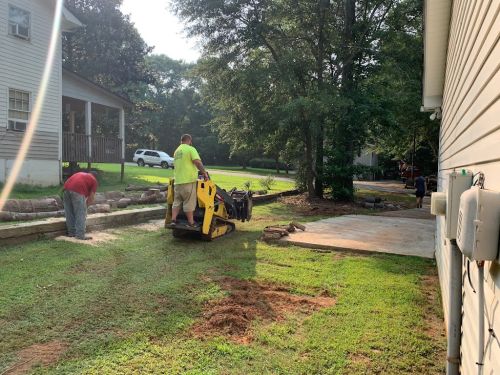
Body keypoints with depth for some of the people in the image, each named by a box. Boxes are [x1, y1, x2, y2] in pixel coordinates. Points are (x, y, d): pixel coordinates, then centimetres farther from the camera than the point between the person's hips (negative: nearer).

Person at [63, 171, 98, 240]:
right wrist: (85, 205, 30)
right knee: (81, 214, 1)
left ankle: (71, 232, 25)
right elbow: (91, 197, 14)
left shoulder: (81, 174, 36)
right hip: (77, 191, -6)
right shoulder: (94, 180, 20)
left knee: (69, 213, 16)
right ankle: (80, 235, 1)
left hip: (66, 188, 6)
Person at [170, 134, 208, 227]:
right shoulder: (190, 149, -6)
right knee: (189, 203, -2)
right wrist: (204, 173, -11)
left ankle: (173, 220, 12)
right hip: (189, 181, -7)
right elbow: (198, 162, -18)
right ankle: (191, 223, 3)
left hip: (177, 181, 7)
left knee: (177, 202, 13)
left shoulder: (177, 151, 18)